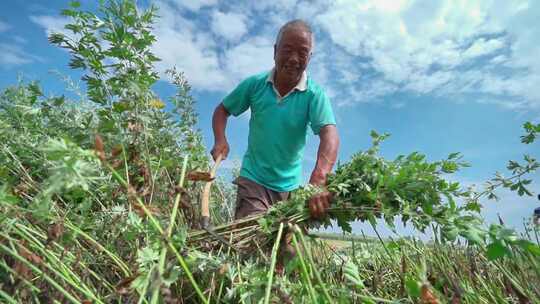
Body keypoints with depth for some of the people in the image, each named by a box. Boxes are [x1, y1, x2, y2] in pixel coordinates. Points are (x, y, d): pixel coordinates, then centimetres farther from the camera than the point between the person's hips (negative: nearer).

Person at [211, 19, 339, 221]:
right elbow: (222, 110, 8)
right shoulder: (254, 84, -5)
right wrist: (220, 141, -12)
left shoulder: (314, 94, -12)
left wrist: (318, 181, -44)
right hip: (253, 180, 0)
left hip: (291, 186, 1)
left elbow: (329, 134, -27)